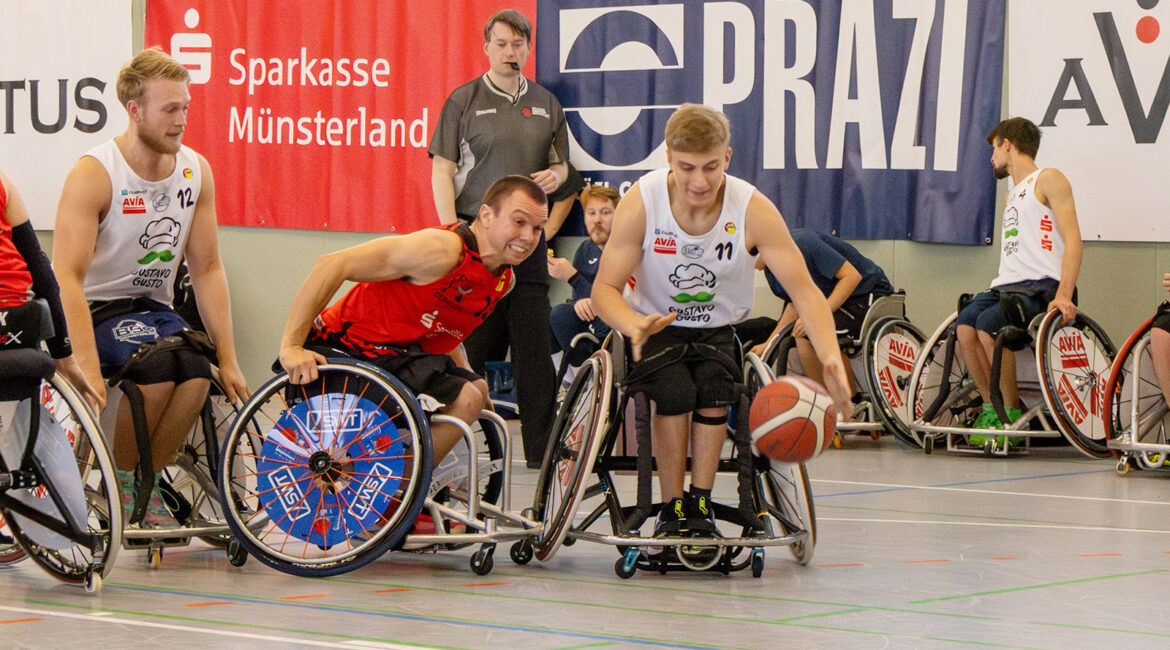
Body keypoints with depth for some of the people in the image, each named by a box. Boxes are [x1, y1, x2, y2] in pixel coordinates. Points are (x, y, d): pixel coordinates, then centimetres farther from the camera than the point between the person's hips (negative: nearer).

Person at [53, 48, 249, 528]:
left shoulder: (196, 171, 1)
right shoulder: (94, 174, -17)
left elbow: (207, 268, 4)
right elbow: (67, 277, -24)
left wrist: (227, 359, -4)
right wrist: (88, 368, -33)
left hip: (151, 307, 5)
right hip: (95, 309, -5)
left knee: (197, 371, -27)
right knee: (158, 363, -33)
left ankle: (146, 484, -7)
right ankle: (119, 483, -10)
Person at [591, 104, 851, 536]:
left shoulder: (753, 210, -22)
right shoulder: (641, 203, -22)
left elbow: (804, 290, -25)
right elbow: (604, 289, -19)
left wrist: (830, 359, -42)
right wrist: (634, 326, -43)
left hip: (718, 331, 1)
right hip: (655, 328, -1)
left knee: (715, 390, -26)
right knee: (676, 391, -27)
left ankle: (701, 504, -9)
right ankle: (671, 511, -12)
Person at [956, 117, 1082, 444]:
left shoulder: (1048, 180, 1)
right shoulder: (1012, 193, 29)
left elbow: (1072, 240, -10)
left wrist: (1064, 294, -23)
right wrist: (995, 288, 17)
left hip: (1041, 286, -7)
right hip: (1007, 284, 7)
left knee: (988, 324, -32)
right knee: (965, 324, -22)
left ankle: (1012, 414, -21)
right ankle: (990, 408, -13)